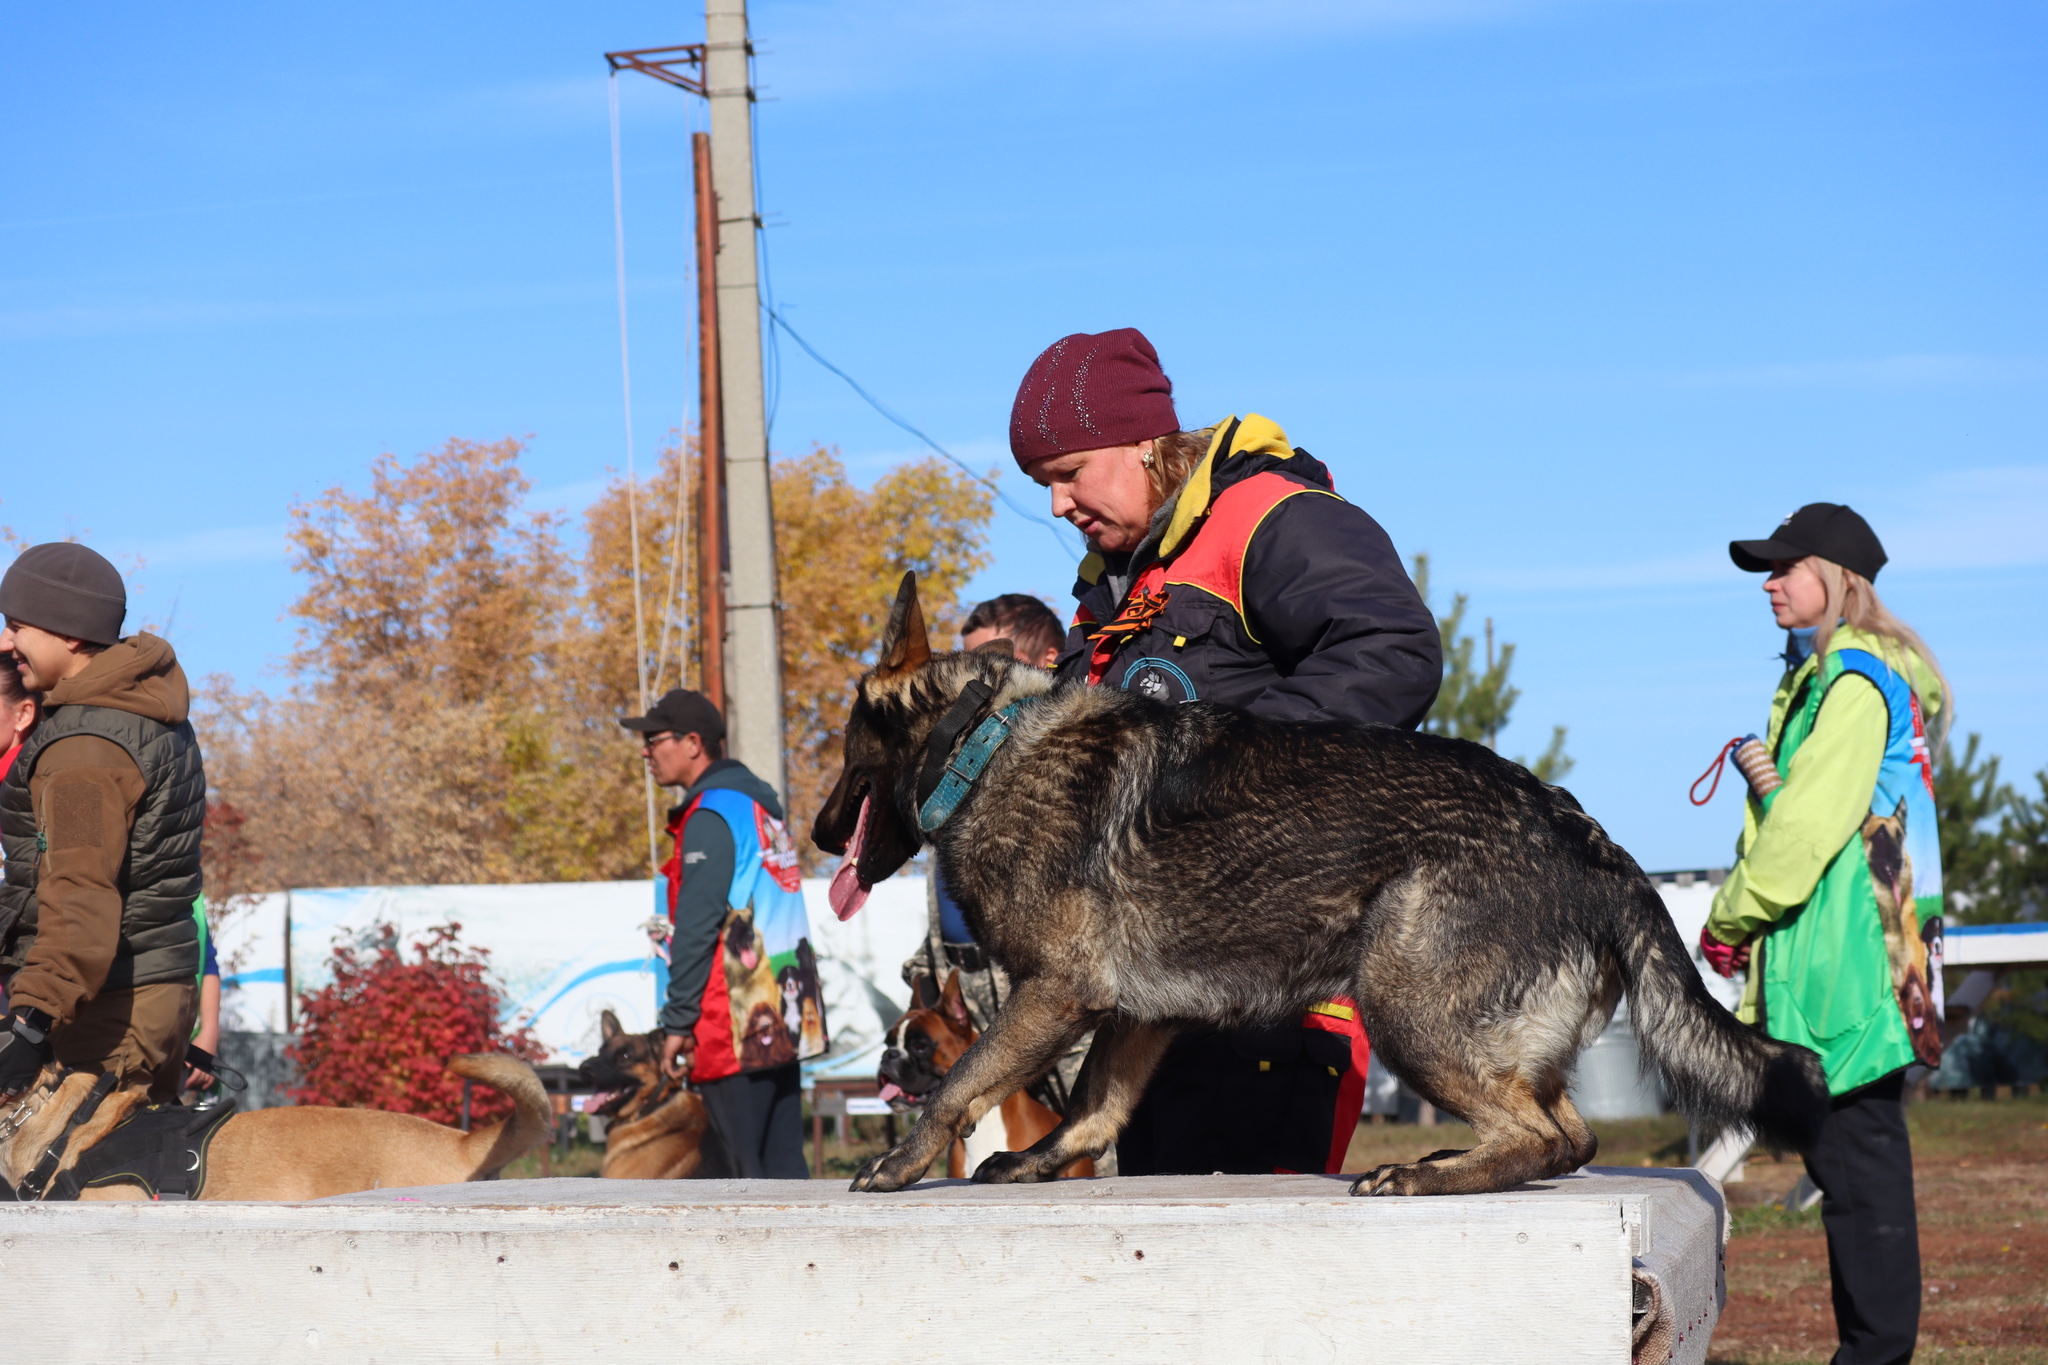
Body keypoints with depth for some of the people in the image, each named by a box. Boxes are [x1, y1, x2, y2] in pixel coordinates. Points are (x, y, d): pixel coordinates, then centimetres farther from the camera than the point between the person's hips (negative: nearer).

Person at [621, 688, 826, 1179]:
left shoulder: (711, 815, -10)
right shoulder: (761, 805, 18)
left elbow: (697, 927, -16)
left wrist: (677, 1022, -14)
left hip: (738, 1023, -9)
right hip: (783, 1019, 9)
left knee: (752, 1170, -7)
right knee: (784, 1165, 9)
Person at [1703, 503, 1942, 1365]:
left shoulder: (1857, 678, -11)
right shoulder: (1826, 673, 20)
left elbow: (1810, 818, -16)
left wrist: (1732, 917, -9)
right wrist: (1743, 918, 11)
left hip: (1849, 955, -10)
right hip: (1826, 954, 10)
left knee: (1856, 1152, -9)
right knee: (1846, 1151, 10)